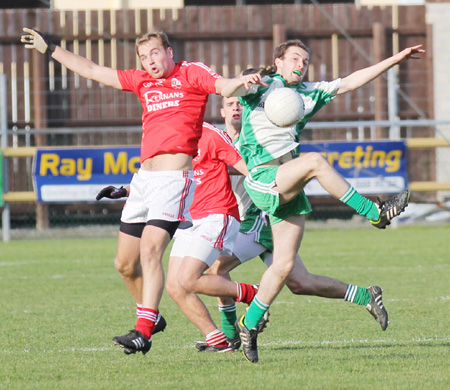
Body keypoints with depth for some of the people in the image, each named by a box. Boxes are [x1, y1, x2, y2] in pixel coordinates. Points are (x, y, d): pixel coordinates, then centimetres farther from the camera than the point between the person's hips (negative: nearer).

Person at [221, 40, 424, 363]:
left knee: (285, 264, -1)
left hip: (290, 188, 7)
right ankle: (374, 213, -27)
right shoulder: (262, 86, 3)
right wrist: (243, 81, -37)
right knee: (315, 161, -33)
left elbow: (351, 82, 20)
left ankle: (250, 324, 12)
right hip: (263, 179, -6)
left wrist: (395, 59, 16)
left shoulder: (309, 93, 20)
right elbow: (227, 90, -14)